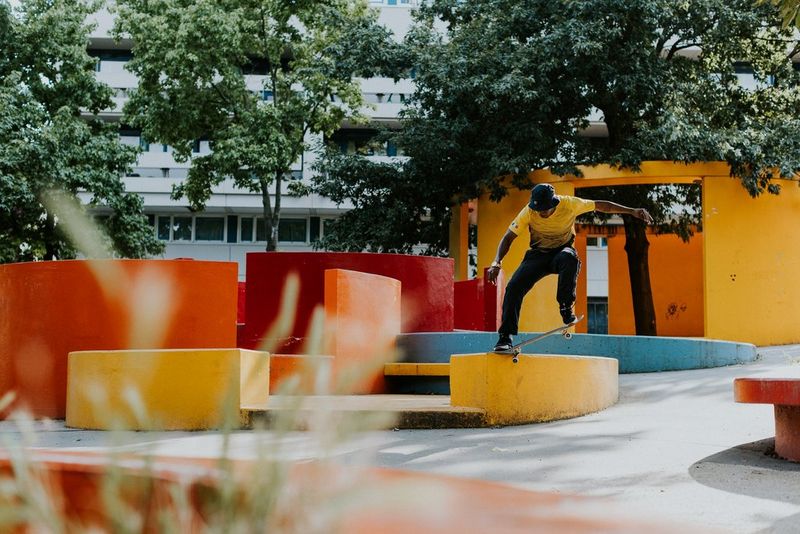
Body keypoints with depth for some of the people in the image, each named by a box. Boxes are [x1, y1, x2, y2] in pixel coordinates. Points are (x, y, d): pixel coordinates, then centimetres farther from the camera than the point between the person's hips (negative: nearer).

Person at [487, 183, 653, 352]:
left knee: (569, 258, -40)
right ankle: (506, 336, -13)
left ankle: (566, 306, -25)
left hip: (562, 250, -1)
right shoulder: (528, 212, -17)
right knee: (514, 287, -20)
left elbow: (600, 205, -8)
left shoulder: (569, 204, -19)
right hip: (538, 254, 1)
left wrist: (632, 211, -9)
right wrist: (496, 263, -24)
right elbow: (509, 237, -12)